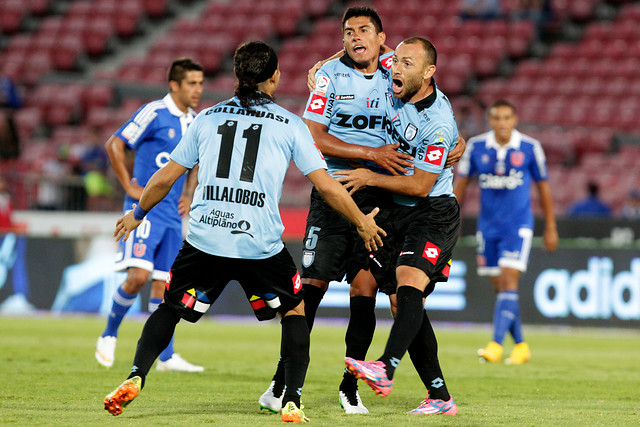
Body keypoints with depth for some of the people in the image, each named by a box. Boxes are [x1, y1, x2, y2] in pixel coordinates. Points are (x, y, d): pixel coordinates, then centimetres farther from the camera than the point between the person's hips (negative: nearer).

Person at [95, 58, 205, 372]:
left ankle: (166, 356, 5)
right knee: (139, 275, -17)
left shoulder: (195, 123, 12)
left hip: (172, 214, 6)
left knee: (163, 282, 5)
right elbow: (114, 145, -9)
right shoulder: (153, 113, -10)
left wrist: (188, 194, 14)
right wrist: (130, 188, -11)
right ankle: (109, 335, 3)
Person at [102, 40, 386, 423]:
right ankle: (292, 402, 9)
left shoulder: (207, 118, 14)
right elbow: (327, 186, 4)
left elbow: (164, 179, 18)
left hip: (204, 242, 2)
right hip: (261, 245, -2)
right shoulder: (289, 125, 7)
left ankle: (135, 379, 1)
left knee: (170, 309, 21)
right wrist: (362, 223, 19)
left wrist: (137, 214, 34)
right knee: (296, 309, 20)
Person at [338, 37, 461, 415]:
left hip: (434, 213, -8)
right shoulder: (396, 91, 0)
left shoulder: (438, 123, -21)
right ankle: (440, 397, 4)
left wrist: (371, 178, -16)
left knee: (409, 285, -27)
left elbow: (421, 185, -18)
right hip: (398, 214, 8)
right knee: (407, 303, 2)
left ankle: (386, 370, -46)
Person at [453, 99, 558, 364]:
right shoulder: (476, 146, 0)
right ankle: (520, 345, 18)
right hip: (488, 226, 3)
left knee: (508, 281, -16)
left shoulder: (530, 148, -4)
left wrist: (550, 228, 7)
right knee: (499, 288, 6)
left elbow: (543, 187, 5)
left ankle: (497, 344, -21)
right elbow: (461, 183, 9)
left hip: (518, 226, -3)